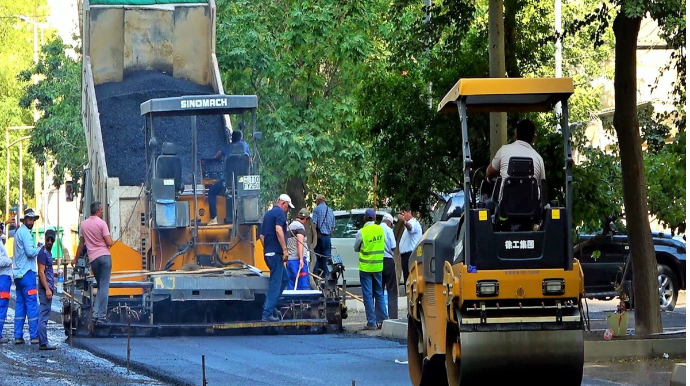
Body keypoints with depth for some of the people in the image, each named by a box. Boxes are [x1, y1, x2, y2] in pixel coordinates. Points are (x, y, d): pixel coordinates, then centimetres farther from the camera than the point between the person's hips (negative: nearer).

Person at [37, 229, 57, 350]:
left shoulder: (48, 253, 17)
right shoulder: (43, 253, -12)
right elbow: (41, 272, -18)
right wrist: (47, 289, -22)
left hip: (48, 288, 10)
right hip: (45, 289, -10)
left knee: (44, 316, 11)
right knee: (44, 316, -10)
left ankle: (43, 342, 13)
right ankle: (43, 343, -13)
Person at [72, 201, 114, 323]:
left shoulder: (84, 224, 11)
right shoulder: (101, 223, -5)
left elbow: (81, 244, 18)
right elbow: (109, 243, -10)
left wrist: (76, 259, 30)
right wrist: (112, 242, 14)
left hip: (93, 258, 5)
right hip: (104, 256, -5)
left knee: (100, 286, 17)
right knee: (104, 287, -3)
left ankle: (96, 313, 8)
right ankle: (101, 315, -7)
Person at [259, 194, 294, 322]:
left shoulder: (268, 214, 20)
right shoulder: (280, 213, -8)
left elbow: (261, 235, 23)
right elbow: (278, 230, -23)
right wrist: (284, 249, -21)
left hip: (268, 252, 9)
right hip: (276, 253, -9)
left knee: (284, 278, 21)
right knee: (275, 283, -7)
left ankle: (271, 305, 16)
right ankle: (267, 314, -9)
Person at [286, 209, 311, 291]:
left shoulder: (289, 226, 20)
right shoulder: (300, 226, -6)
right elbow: (300, 243, -16)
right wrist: (301, 259, -22)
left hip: (289, 259, 8)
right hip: (297, 259, -8)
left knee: (291, 285, 5)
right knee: (304, 285, -12)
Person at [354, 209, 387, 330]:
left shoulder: (362, 232, -13)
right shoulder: (380, 229, 0)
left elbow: (356, 248, 0)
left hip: (366, 267, -4)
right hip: (378, 266, 4)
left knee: (368, 295, 0)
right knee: (379, 294, 14)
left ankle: (371, 322, -2)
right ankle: (383, 320, 14)